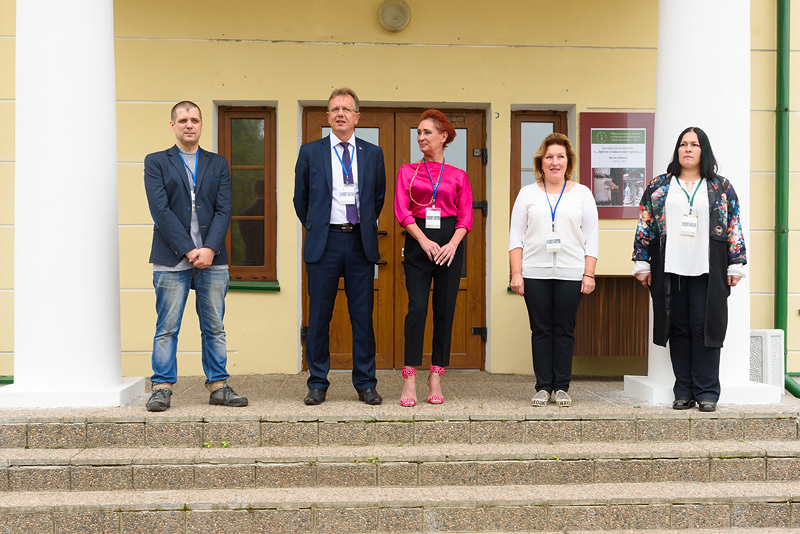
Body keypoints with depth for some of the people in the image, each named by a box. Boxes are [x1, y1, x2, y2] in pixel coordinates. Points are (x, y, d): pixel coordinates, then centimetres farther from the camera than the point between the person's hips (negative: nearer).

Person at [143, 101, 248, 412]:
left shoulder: (218, 164, 15)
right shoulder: (156, 162, 7)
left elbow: (223, 210, 5)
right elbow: (161, 211, -4)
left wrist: (210, 249, -10)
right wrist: (188, 250, -12)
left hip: (212, 259, 2)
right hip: (171, 259, -2)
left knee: (214, 328, 5)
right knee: (167, 328, 0)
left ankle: (218, 386, 12)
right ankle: (162, 388, 8)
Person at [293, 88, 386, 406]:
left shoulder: (373, 154, 9)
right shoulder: (310, 152, 5)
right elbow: (300, 198, 13)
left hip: (361, 242, 1)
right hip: (324, 242, -1)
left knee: (363, 316, 4)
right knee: (319, 316, 3)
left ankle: (365, 384, 13)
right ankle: (317, 384, 12)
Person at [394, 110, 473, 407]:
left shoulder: (458, 176, 11)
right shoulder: (407, 171, 11)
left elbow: (466, 216, 5)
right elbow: (402, 210, 0)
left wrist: (453, 243, -12)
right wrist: (424, 241, -13)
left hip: (449, 241, 1)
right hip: (417, 240, -1)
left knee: (445, 309, 1)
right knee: (417, 307, -11)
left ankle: (436, 380, 8)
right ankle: (409, 380, -7)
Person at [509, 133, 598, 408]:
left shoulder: (582, 193, 9)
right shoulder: (528, 193, 9)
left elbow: (591, 238, 6)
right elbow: (516, 235, 6)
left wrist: (589, 274, -2)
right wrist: (516, 273, -3)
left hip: (570, 273, 0)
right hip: (535, 273, 0)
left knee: (564, 330, 2)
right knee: (540, 330, 3)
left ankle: (561, 387, 10)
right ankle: (543, 387, 10)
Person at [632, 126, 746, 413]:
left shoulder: (721, 187, 8)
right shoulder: (658, 186, 9)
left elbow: (734, 228, 7)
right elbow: (644, 226, 8)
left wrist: (736, 265, 0)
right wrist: (642, 263, 2)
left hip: (707, 271, -1)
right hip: (670, 270, 1)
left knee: (704, 327, -3)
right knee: (678, 329, 4)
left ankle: (707, 392, 5)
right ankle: (684, 392, 11)